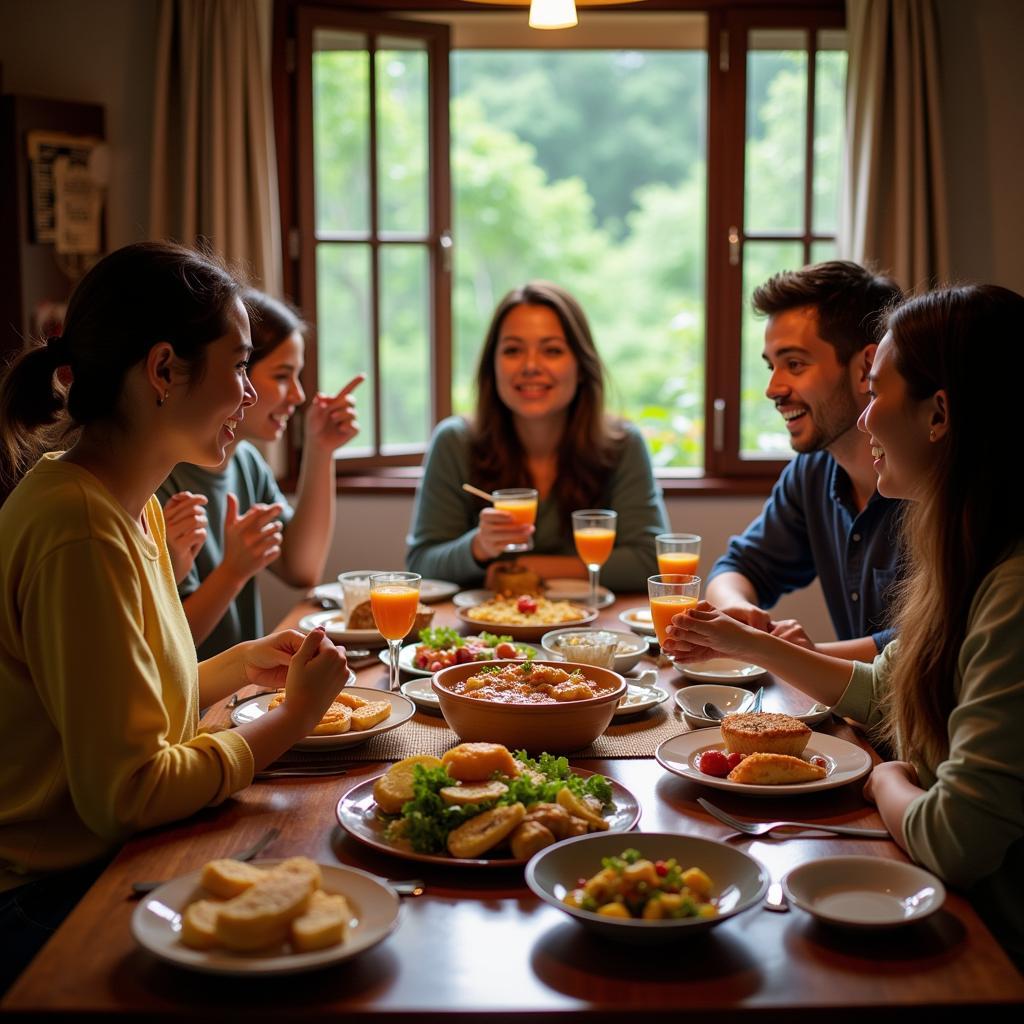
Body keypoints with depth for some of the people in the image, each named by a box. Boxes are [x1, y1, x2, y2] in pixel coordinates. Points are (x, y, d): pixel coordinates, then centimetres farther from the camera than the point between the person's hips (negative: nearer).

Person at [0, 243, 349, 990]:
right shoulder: (80, 534, -24)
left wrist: (241, 666, 2)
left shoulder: (133, 506, 6)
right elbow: (125, 794, -23)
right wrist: (292, 718, -13)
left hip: (108, 867, 8)